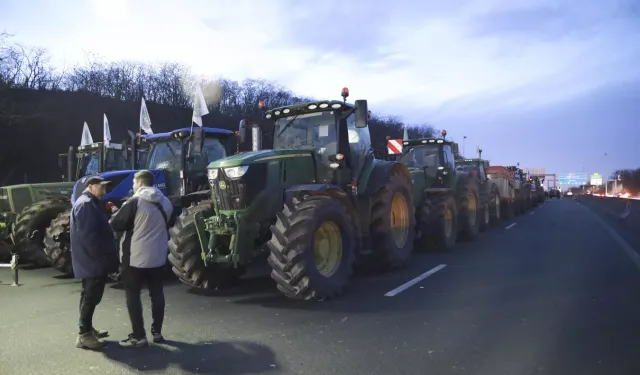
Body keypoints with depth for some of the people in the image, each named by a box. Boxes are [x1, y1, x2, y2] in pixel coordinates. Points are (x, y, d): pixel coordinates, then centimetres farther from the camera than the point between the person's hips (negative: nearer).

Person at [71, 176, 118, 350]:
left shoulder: (92, 203, 17)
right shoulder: (85, 204, -17)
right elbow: (87, 234, -24)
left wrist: (105, 254, 15)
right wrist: (99, 255, -19)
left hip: (93, 260, 11)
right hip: (90, 260, -11)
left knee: (91, 296, 17)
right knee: (90, 297, -5)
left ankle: (88, 329, 27)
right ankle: (84, 335, 1)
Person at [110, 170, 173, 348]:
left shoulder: (135, 201, -13)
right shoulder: (164, 202, 7)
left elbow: (116, 225, -8)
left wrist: (118, 214, 12)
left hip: (136, 256, -6)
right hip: (158, 256, 6)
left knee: (133, 295, 5)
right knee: (157, 293, 14)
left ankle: (139, 336, 5)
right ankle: (157, 332, 20)